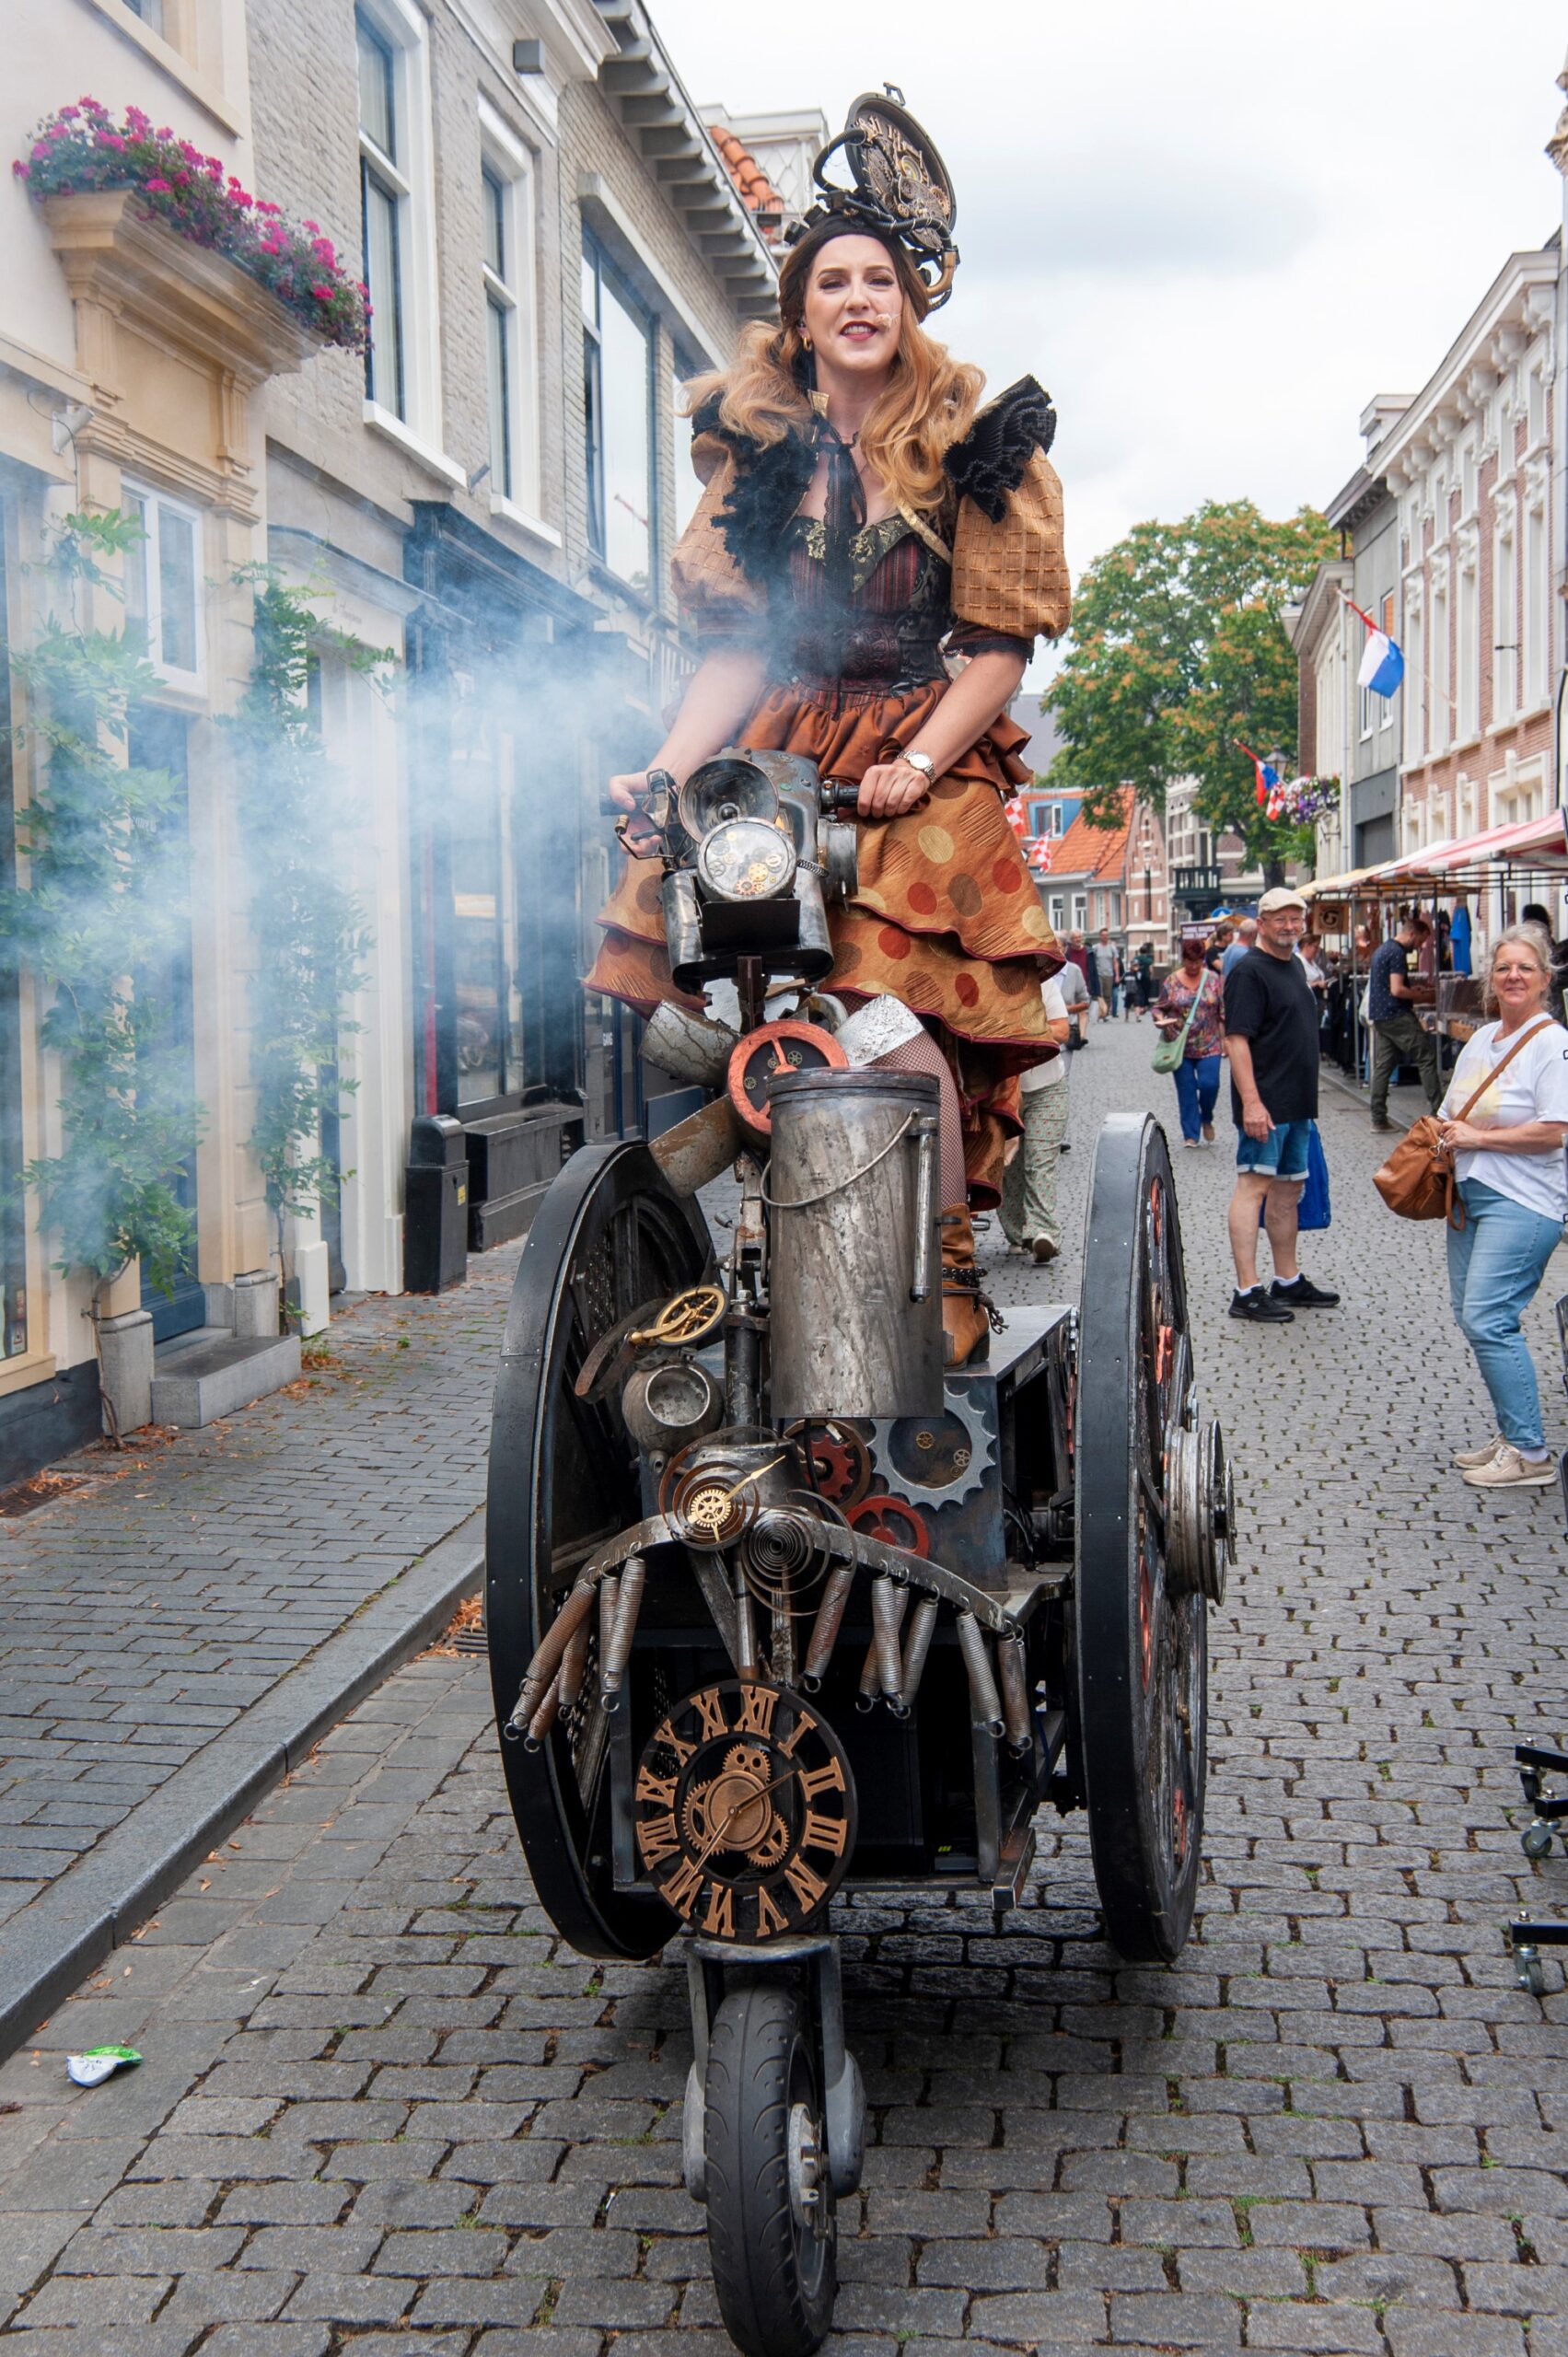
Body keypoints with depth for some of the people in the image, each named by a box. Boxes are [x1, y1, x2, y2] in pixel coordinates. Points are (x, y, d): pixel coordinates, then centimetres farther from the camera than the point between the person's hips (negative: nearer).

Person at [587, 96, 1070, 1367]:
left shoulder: (974, 441, 4)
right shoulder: (756, 448, 12)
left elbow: (1001, 642, -2)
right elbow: (738, 646, 7)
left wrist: (918, 762, -17)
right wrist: (666, 769, -8)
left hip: (929, 754, -3)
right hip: (783, 748, 4)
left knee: (887, 1004, -25)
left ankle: (950, 1272, -12)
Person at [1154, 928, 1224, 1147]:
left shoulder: (1213, 980, 2)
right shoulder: (1171, 981, 1)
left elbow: (1223, 1012, 5)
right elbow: (1158, 1008, 7)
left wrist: (1226, 1038, 1)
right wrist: (1161, 1019, -15)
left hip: (1208, 1045, 0)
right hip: (1181, 1046, 1)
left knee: (1209, 1084, -11)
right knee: (1186, 1090, 2)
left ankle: (1206, 1119, 19)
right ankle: (1190, 1135, 9)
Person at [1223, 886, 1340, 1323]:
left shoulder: (1295, 965, 16)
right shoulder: (1250, 971, -12)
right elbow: (1236, 1040, -19)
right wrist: (1251, 1101, -26)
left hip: (1297, 1104, 9)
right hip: (1265, 1104, -9)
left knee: (1288, 1190, 15)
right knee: (1254, 1186, -10)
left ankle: (1288, 1282, 25)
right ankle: (1247, 1292, -11)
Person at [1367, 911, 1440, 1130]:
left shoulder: (1381, 949, 16)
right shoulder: (1397, 953, -15)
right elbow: (1397, 990, -21)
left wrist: (1411, 989, 19)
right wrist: (1419, 995, -7)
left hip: (1378, 1016, 10)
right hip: (1396, 1016, -10)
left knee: (1382, 1066, 8)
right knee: (1427, 1057, -3)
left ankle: (1378, 1118, 6)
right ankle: (1436, 1110, -5)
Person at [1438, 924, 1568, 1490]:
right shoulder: (1480, 1039, 15)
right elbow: (1454, 1113, 24)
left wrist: (1478, 1137, -14)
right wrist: (1445, 1136, 3)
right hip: (1470, 1192, 9)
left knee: (1487, 1320, -14)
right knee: (1469, 1317, 9)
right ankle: (1510, 1436, 19)